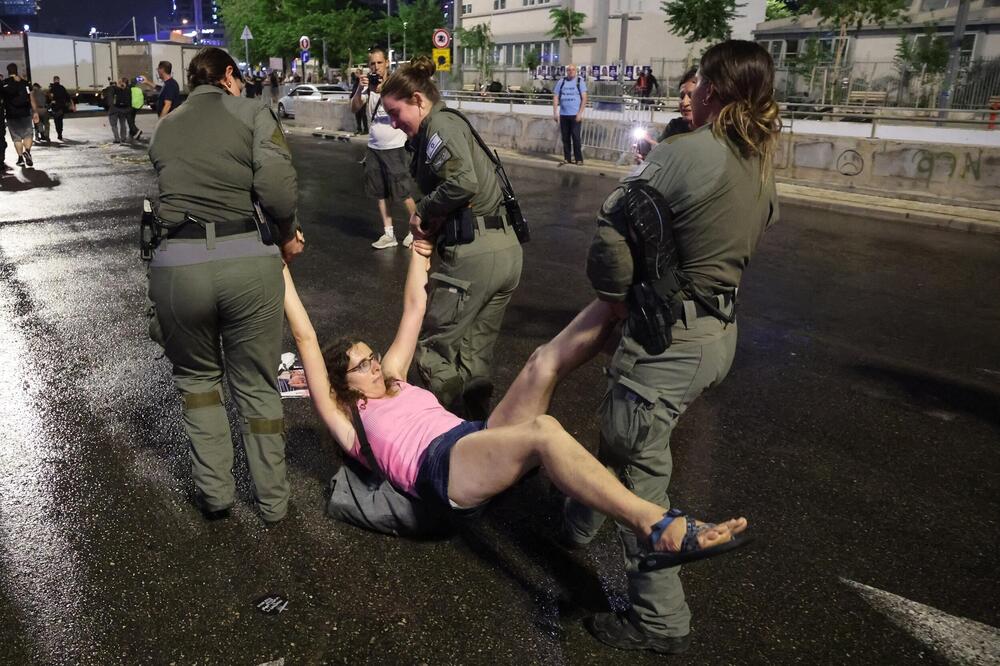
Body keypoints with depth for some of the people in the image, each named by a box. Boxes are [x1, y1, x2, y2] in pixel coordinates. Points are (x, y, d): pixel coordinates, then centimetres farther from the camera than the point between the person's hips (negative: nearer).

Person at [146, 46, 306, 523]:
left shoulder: (164, 129, 18)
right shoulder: (251, 113, 4)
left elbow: (174, 190, 12)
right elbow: (277, 187, -9)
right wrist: (288, 234, 9)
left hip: (178, 264, 2)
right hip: (246, 260, -2)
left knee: (197, 376, 25)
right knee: (256, 384, 14)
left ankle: (213, 492, 24)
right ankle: (272, 500, 26)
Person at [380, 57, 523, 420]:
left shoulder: (440, 124, -5)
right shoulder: (453, 124, 24)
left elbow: (462, 181, -22)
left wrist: (424, 211, -7)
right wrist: (433, 217, 5)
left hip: (474, 251, -10)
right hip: (506, 248, 10)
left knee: (433, 345, 2)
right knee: (474, 354, 14)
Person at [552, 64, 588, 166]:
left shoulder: (580, 81, 2)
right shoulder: (561, 82, 9)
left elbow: (584, 98, -3)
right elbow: (555, 98, 9)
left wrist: (580, 113, -12)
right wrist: (555, 113, 0)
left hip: (575, 115, -3)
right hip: (563, 115, 3)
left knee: (576, 137, -8)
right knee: (565, 138, 5)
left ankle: (579, 159, -3)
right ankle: (567, 159, 13)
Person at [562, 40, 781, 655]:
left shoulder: (684, 153, -20)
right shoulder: (763, 166, 7)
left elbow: (613, 231, -19)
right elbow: (743, 242, 9)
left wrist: (615, 295, -1)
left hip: (668, 338, -9)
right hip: (721, 332, 9)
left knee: (641, 471, 5)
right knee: (624, 434, 27)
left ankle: (661, 622, 18)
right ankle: (581, 522, 50)